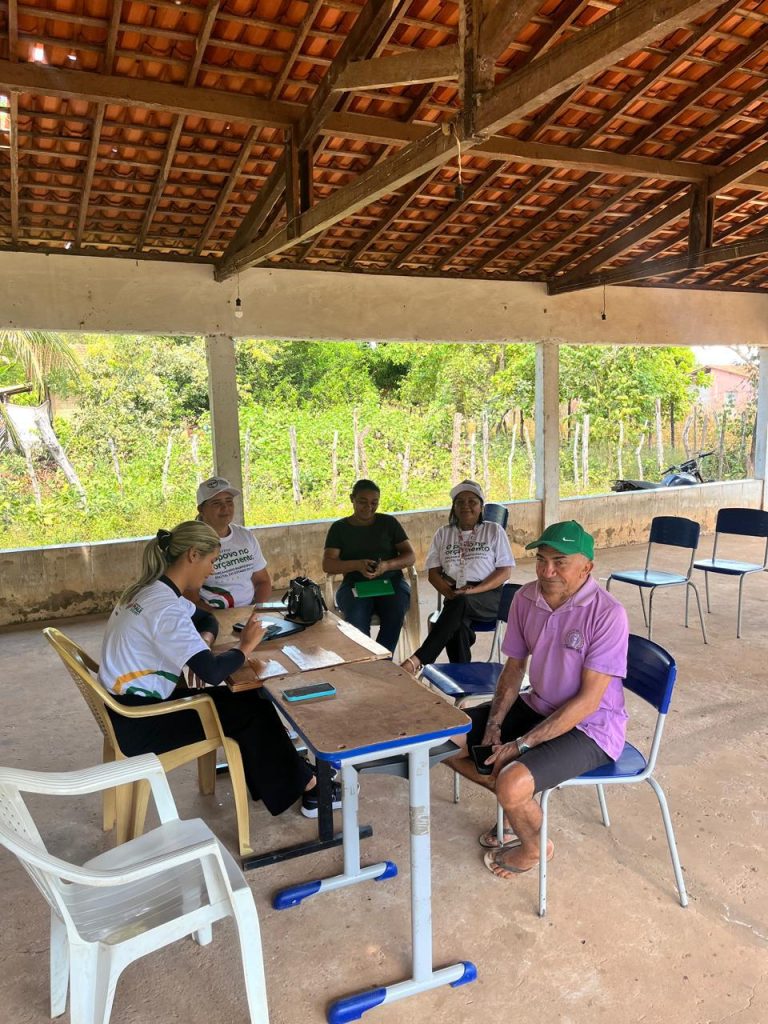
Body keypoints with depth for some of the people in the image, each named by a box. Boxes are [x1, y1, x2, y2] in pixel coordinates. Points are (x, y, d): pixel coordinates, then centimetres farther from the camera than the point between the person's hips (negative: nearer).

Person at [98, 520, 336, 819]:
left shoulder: (149, 590, 5)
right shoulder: (164, 607, -26)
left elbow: (207, 619, 19)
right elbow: (212, 672, -32)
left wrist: (202, 643, -3)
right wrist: (245, 647, -13)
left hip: (130, 705, 9)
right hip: (137, 724, -9)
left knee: (245, 700, 7)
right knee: (252, 710, -2)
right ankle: (306, 786, 14)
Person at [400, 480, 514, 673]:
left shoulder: (494, 531, 10)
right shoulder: (443, 533, 17)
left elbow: (504, 572, 2)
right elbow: (433, 572, 11)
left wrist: (474, 590, -15)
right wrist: (449, 592, -11)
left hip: (489, 595, -2)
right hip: (455, 598, 2)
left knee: (460, 604, -37)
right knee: (457, 626, -34)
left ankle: (417, 660, -43)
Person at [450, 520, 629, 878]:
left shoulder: (607, 614, -26)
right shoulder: (526, 598, -8)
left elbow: (588, 700, -24)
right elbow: (514, 666, 5)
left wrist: (521, 745, -24)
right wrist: (493, 727, -8)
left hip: (590, 728, -7)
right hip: (538, 707, 7)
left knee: (512, 785, -28)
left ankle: (533, 847, 10)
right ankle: (515, 814, 23)